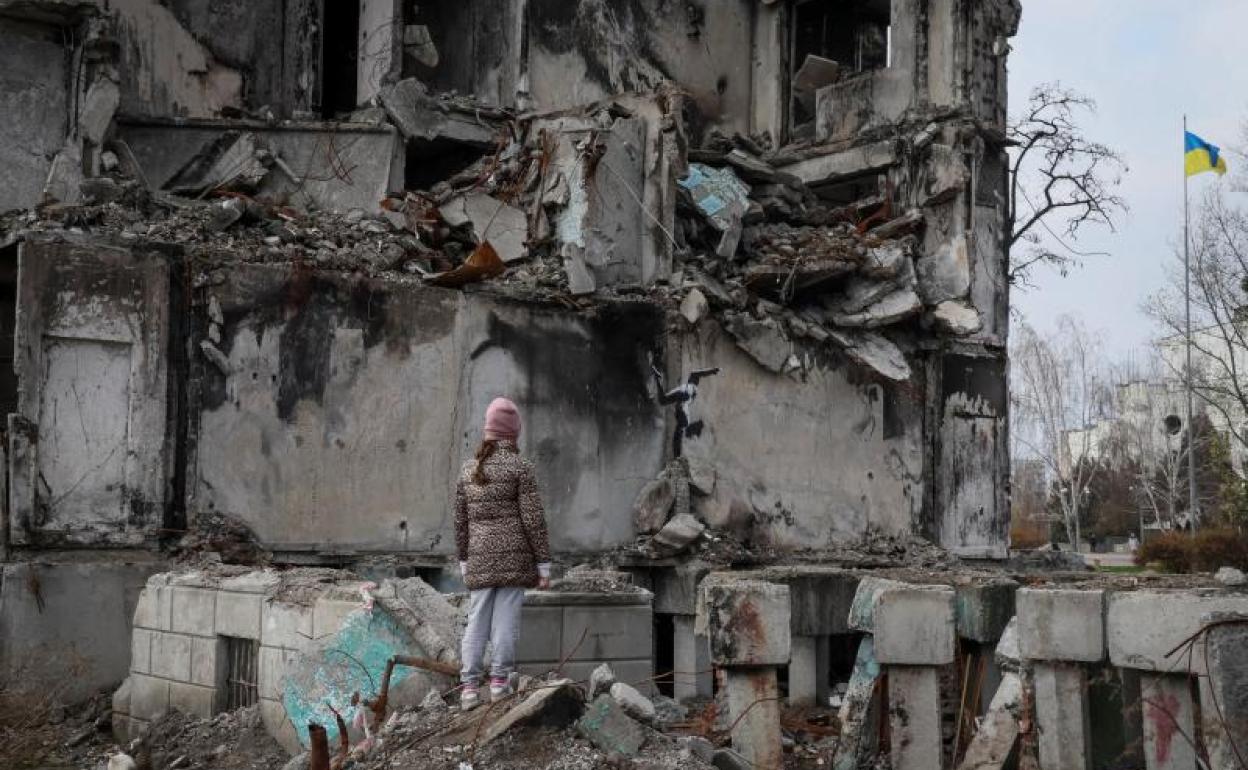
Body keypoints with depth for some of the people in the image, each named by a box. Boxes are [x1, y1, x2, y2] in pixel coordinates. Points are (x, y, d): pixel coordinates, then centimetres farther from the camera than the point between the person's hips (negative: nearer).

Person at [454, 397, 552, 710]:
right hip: (514, 555, -4)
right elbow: (533, 519, -8)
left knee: (476, 622, 6)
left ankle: (469, 687, 2)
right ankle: (499, 680, -2)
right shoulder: (520, 467, -5)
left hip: (480, 558, 4)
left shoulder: (469, 469, 10)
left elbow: (461, 520, 13)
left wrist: (464, 560, 21)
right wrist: (544, 563, -3)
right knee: (506, 617, -1)